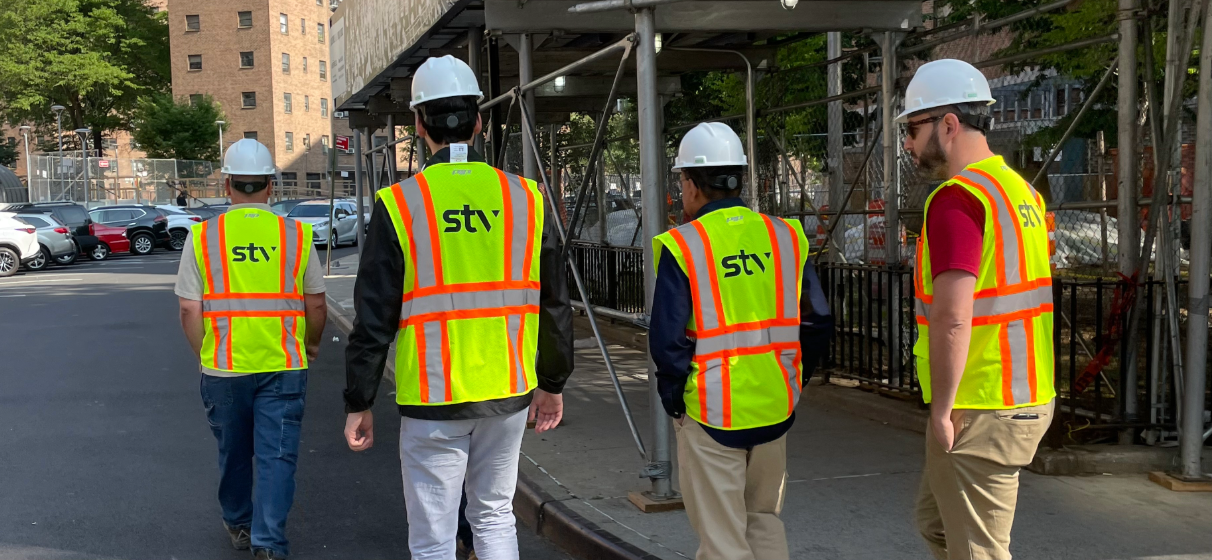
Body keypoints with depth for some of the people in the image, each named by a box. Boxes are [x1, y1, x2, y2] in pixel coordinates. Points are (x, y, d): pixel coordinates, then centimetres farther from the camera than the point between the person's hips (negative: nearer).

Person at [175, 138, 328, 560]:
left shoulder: (203, 236, -3)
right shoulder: (296, 235, -2)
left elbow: (190, 311, -3)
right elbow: (316, 305, 3)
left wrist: (204, 355, 13)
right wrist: (312, 345, 21)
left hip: (223, 367, 1)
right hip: (283, 366, -1)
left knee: (233, 453, 19)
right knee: (277, 454, 3)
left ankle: (238, 525, 35)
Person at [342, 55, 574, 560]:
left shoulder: (398, 205, -9)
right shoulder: (525, 197, 0)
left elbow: (375, 319, -8)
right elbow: (555, 305, 6)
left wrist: (359, 404, 3)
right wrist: (552, 384, 17)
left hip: (432, 398, -3)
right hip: (509, 392, 4)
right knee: (495, 516, 21)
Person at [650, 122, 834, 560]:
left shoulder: (682, 246, -12)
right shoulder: (784, 236, 2)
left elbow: (666, 339, -16)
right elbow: (819, 323, 4)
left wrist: (674, 397, -1)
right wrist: (790, 382, 14)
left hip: (710, 413, -4)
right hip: (775, 409, 5)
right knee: (765, 520, 22)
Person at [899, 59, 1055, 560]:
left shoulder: (956, 198, -18)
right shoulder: (1019, 187, 12)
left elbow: (952, 320, -24)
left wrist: (941, 410, -16)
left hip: (979, 412, -10)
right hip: (1026, 398, 10)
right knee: (934, 520, 23)